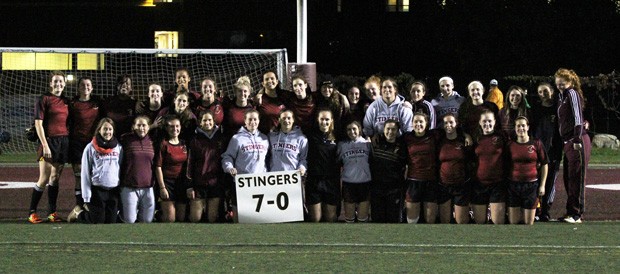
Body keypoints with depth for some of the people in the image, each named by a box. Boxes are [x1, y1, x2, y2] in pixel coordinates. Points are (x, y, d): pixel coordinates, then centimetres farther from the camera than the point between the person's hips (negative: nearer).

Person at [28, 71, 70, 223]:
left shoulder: (66, 102, 14)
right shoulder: (44, 99, -4)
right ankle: (32, 213, -1)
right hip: (49, 141, -6)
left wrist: (70, 142, 10)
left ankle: (52, 212, 13)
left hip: (64, 142, 6)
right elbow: (38, 123, -9)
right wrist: (45, 145, -15)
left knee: (55, 178, 8)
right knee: (44, 179, -7)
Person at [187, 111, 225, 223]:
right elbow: (190, 164, 0)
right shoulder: (196, 141, 2)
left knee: (213, 218, 1)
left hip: (216, 184, 2)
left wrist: (226, 184, 4)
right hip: (199, 184, -1)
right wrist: (189, 186, -6)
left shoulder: (220, 139, 8)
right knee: (195, 218, -4)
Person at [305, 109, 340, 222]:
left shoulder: (336, 138, 7)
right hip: (314, 182, -2)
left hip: (332, 182, 2)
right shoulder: (311, 136, 2)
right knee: (315, 219, -2)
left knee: (330, 218, 5)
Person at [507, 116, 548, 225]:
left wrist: (542, 185, 0)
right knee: (513, 222, 1)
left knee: (529, 222, 2)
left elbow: (544, 165, 5)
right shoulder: (510, 145, 3)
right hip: (513, 185, 1)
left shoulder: (536, 144, 0)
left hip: (531, 185, -1)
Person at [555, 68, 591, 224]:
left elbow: (577, 117, -14)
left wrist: (577, 140, -19)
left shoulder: (572, 93, -7)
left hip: (577, 141, -9)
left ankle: (577, 214, -5)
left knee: (576, 177, -7)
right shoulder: (562, 96, 19)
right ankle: (571, 212, 17)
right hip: (568, 142, 9)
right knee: (568, 178, 11)